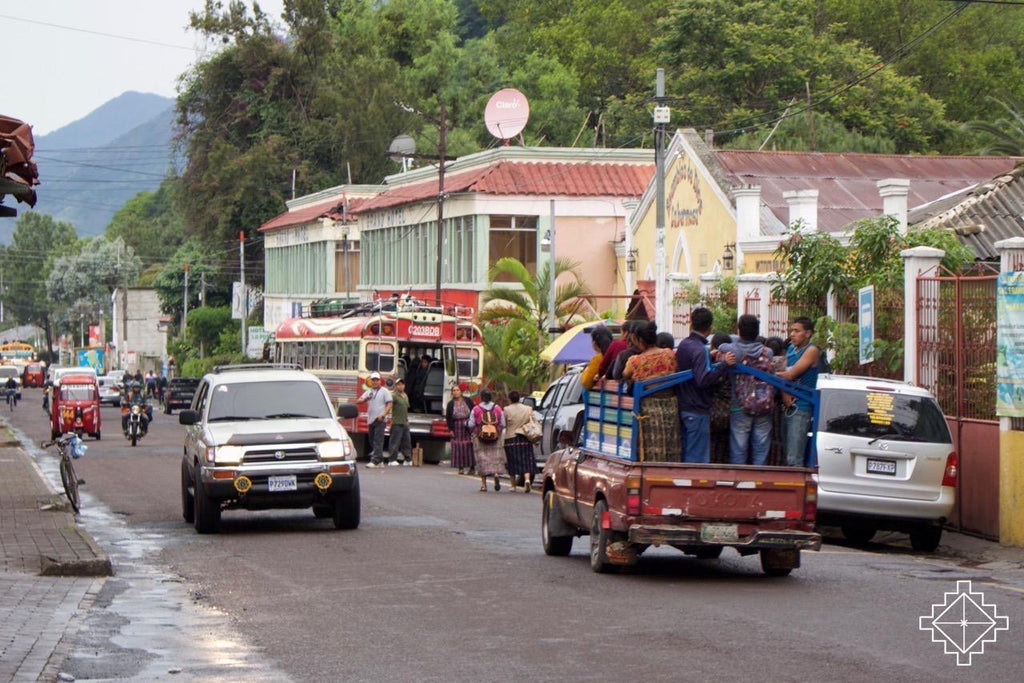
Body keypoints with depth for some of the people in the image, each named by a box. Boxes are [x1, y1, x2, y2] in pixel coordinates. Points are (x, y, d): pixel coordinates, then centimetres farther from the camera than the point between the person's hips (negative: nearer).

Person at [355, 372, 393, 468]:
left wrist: (383, 415, -17)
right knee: (372, 441, 9)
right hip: (371, 420, 6)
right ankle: (380, 460, 19)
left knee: (378, 441, -14)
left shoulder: (384, 391, 3)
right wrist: (365, 399, -13)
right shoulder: (368, 392, 17)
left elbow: (389, 404, -4)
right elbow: (358, 401, 9)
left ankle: (375, 461, -20)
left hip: (380, 420, -6)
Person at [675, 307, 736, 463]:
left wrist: (717, 363, 16)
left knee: (685, 453, 15)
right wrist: (723, 364, -27)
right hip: (698, 409, -8)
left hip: (683, 407, 8)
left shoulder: (683, 345, 9)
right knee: (698, 456, -4)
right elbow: (703, 380, -27)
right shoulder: (701, 349, -17)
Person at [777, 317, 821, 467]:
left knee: (794, 460, -13)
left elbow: (791, 374, -15)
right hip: (789, 408, 8)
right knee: (787, 456, 11)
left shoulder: (811, 350, -8)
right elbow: (783, 374, 10)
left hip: (801, 409, -8)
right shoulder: (791, 349, 16)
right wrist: (785, 395, -7)